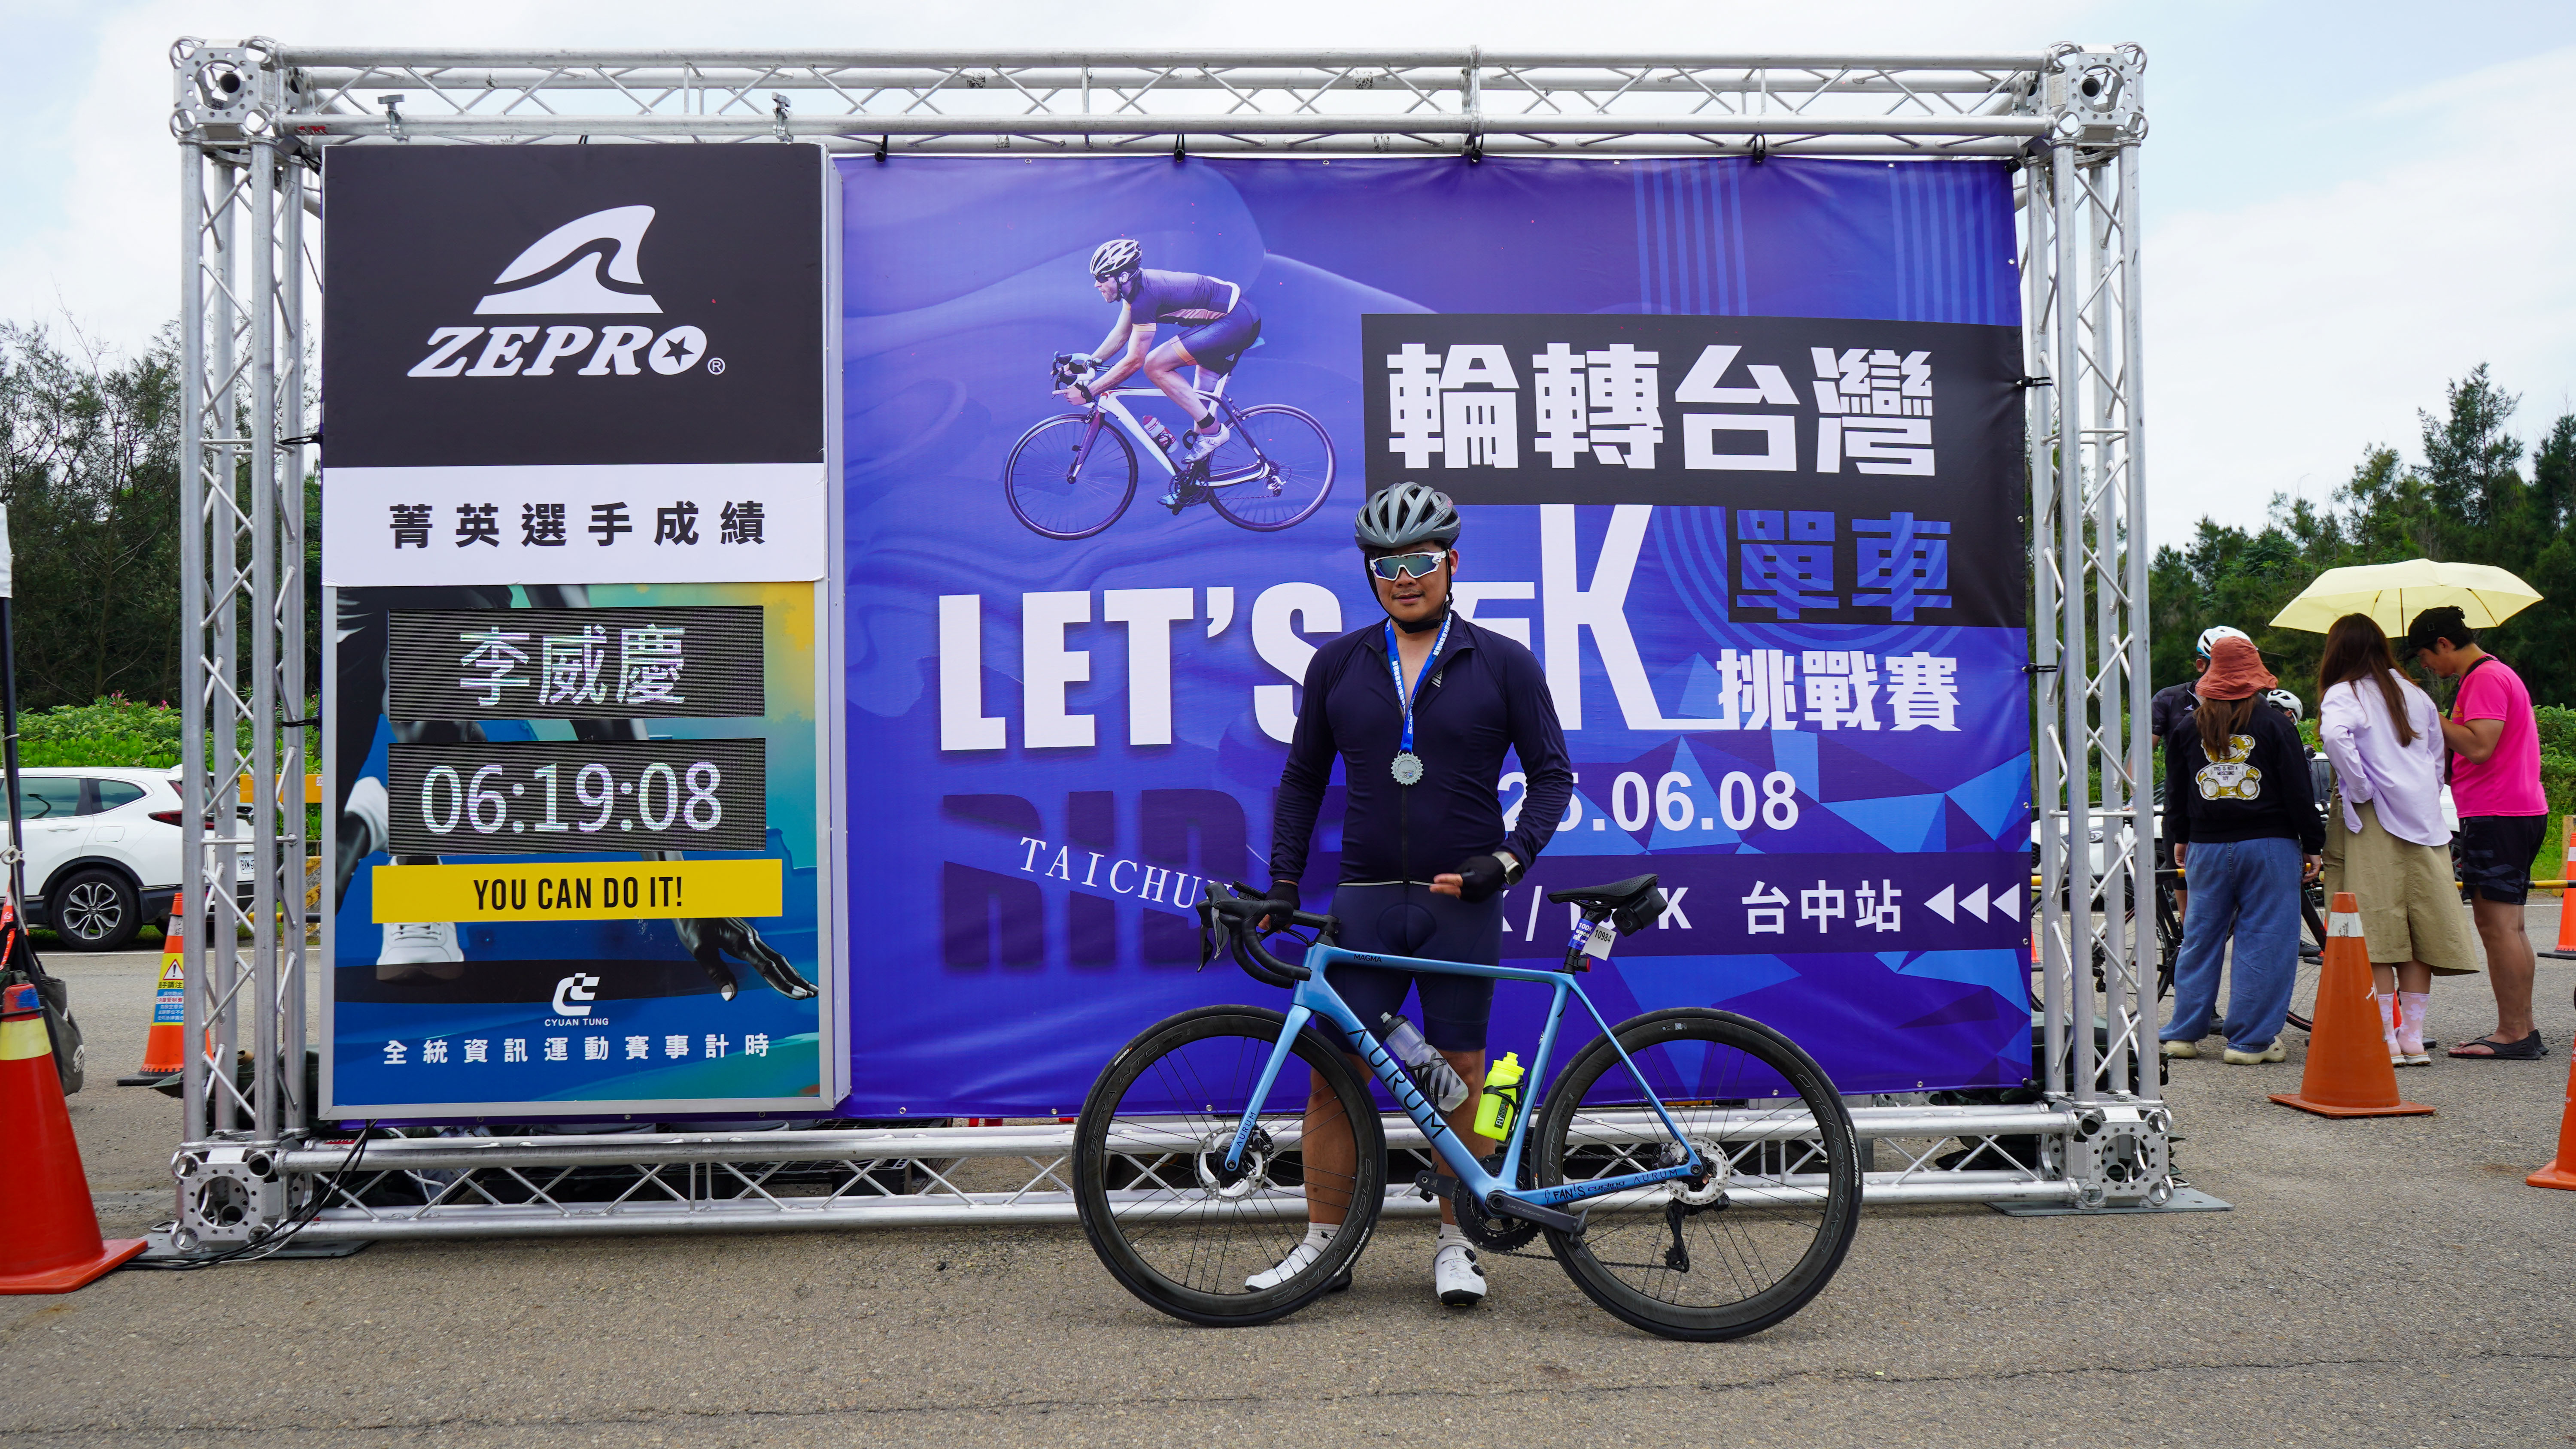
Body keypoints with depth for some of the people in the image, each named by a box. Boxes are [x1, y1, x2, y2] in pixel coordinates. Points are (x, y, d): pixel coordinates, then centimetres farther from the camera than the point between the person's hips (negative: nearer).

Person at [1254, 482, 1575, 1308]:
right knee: (1332, 1073, -1)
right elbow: (1304, 778, 14)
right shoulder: (1337, 665, 8)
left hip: (1464, 903, -1)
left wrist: (1507, 858, -10)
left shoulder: (1504, 665, 3)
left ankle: (1455, 1245, 19)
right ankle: (1321, 1243, 13)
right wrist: (1284, 883, 6)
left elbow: (1552, 774, 4)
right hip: (1365, 900, 2)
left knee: (1459, 1074, 5)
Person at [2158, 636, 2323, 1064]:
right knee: (2264, 941, 1)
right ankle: (2251, 1040, 1)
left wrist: (2179, 838, 23)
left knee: (2201, 937, 11)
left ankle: (2183, 1034, 15)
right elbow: (2298, 791, -3)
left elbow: (2175, 791, 11)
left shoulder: (2188, 727, 4)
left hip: (2207, 848, 3)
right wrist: (2312, 846, 4)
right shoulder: (2275, 724, -5)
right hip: (2268, 846, -3)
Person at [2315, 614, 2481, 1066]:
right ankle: (2413, 1038, 11)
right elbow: (2438, 754, 20)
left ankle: (2385, 1039, -3)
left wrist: (2359, 787, -16)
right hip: (2423, 820, 6)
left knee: (2376, 929, -3)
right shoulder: (2412, 692, 14)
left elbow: (2335, 735, -26)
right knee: (2417, 927, 8)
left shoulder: (2343, 694, -5)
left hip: (2371, 823, -5)